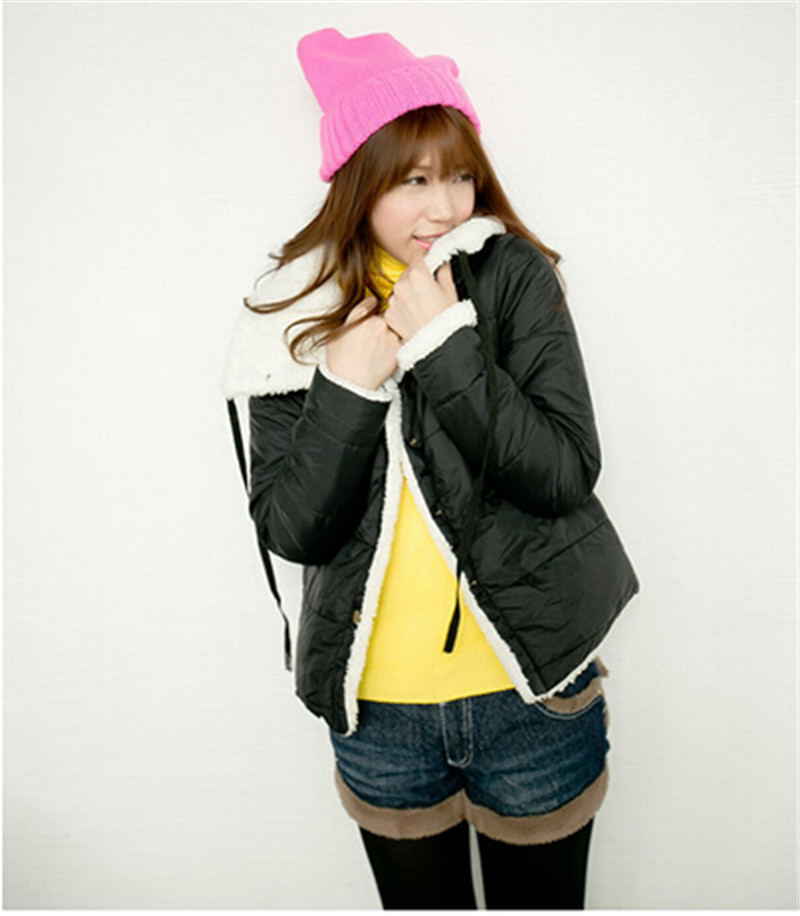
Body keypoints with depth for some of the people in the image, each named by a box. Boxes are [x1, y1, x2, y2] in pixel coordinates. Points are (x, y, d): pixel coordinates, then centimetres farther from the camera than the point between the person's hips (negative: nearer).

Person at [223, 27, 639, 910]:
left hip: (531, 695, -1)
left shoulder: (514, 277, -8)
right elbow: (290, 529, -8)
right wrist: (349, 384, -19)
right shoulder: (294, 318, -3)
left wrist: (445, 343, -21)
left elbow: (567, 474, -17)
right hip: (375, 711, 2)